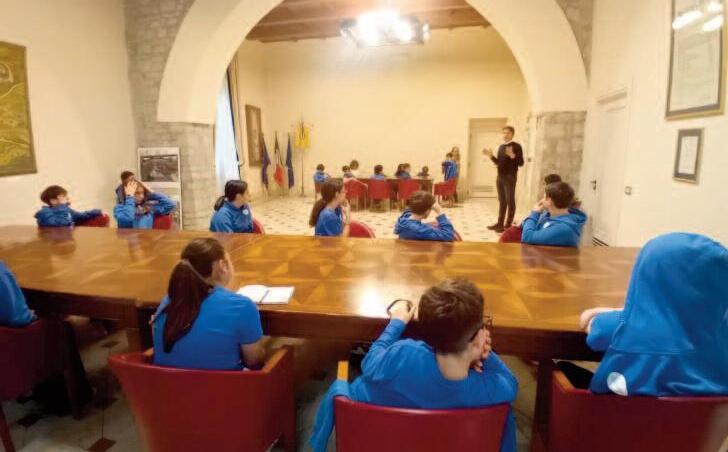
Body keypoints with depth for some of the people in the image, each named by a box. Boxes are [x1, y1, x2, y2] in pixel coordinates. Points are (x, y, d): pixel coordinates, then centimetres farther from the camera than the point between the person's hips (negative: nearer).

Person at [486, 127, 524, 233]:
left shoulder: (516, 146, -7)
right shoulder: (501, 147, 14)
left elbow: (521, 163, -13)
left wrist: (512, 155, -27)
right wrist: (491, 155, 5)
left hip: (510, 177, -7)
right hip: (500, 177, 7)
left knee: (510, 201, -3)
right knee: (502, 201, 13)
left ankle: (508, 225, 0)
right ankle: (500, 223, 19)